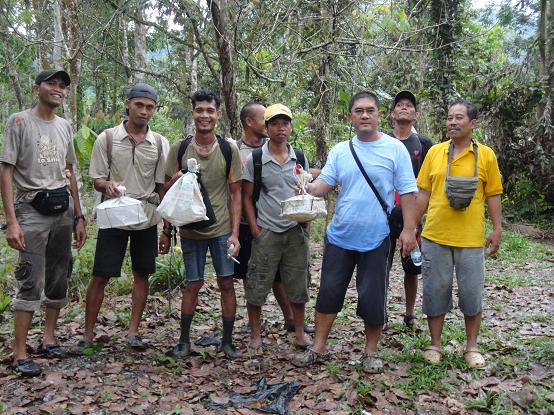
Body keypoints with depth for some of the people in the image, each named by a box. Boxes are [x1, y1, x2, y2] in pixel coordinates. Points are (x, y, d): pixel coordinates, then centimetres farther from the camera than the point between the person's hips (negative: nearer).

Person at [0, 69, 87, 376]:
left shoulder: (65, 127, 13)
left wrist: (78, 217, 14)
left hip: (63, 209, 6)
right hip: (32, 210, -6)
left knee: (58, 279, 10)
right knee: (31, 282, -8)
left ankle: (49, 339, 23)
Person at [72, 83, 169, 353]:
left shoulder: (160, 143, 3)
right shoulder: (107, 138, -1)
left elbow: (162, 185, 5)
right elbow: (96, 180, 1)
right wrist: (107, 185, -24)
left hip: (147, 217, 2)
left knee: (142, 274, 7)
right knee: (100, 276, 1)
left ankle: (133, 331, 19)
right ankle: (88, 334, 14)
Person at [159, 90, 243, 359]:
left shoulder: (229, 149, -2)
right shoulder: (179, 149, -1)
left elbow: (235, 193, 0)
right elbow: (168, 192, 6)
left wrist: (235, 233, -6)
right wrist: (166, 231, -2)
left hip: (222, 229, 0)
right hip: (190, 229, 0)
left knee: (226, 283, 4)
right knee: (193, 285, 8)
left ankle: (227, 341, 20)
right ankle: (184, 341, 24)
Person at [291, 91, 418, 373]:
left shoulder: (395, 149, -3)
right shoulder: (339, 151, 6)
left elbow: (407, 192, -4)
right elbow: (325, 183, 0)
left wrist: (409, 229, -10)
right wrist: (306, 189, -22)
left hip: (376, 239, -3)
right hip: (339, 236, 3)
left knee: (373, 298, 7)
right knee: (329, 293, 10)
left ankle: (371, 352, 27)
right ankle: (318, 349, 23)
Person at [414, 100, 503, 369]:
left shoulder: (486, 155, 0)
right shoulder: (435, 152, 4)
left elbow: (493, 195, 4)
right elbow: (423, 193, 7)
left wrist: (497, 230, 1)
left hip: (471, 239, -1)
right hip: (435, 237, 1)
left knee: (472, 294, 7)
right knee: (435, 291, 8)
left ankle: (471, 348, 25)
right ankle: (434, 345, 23)